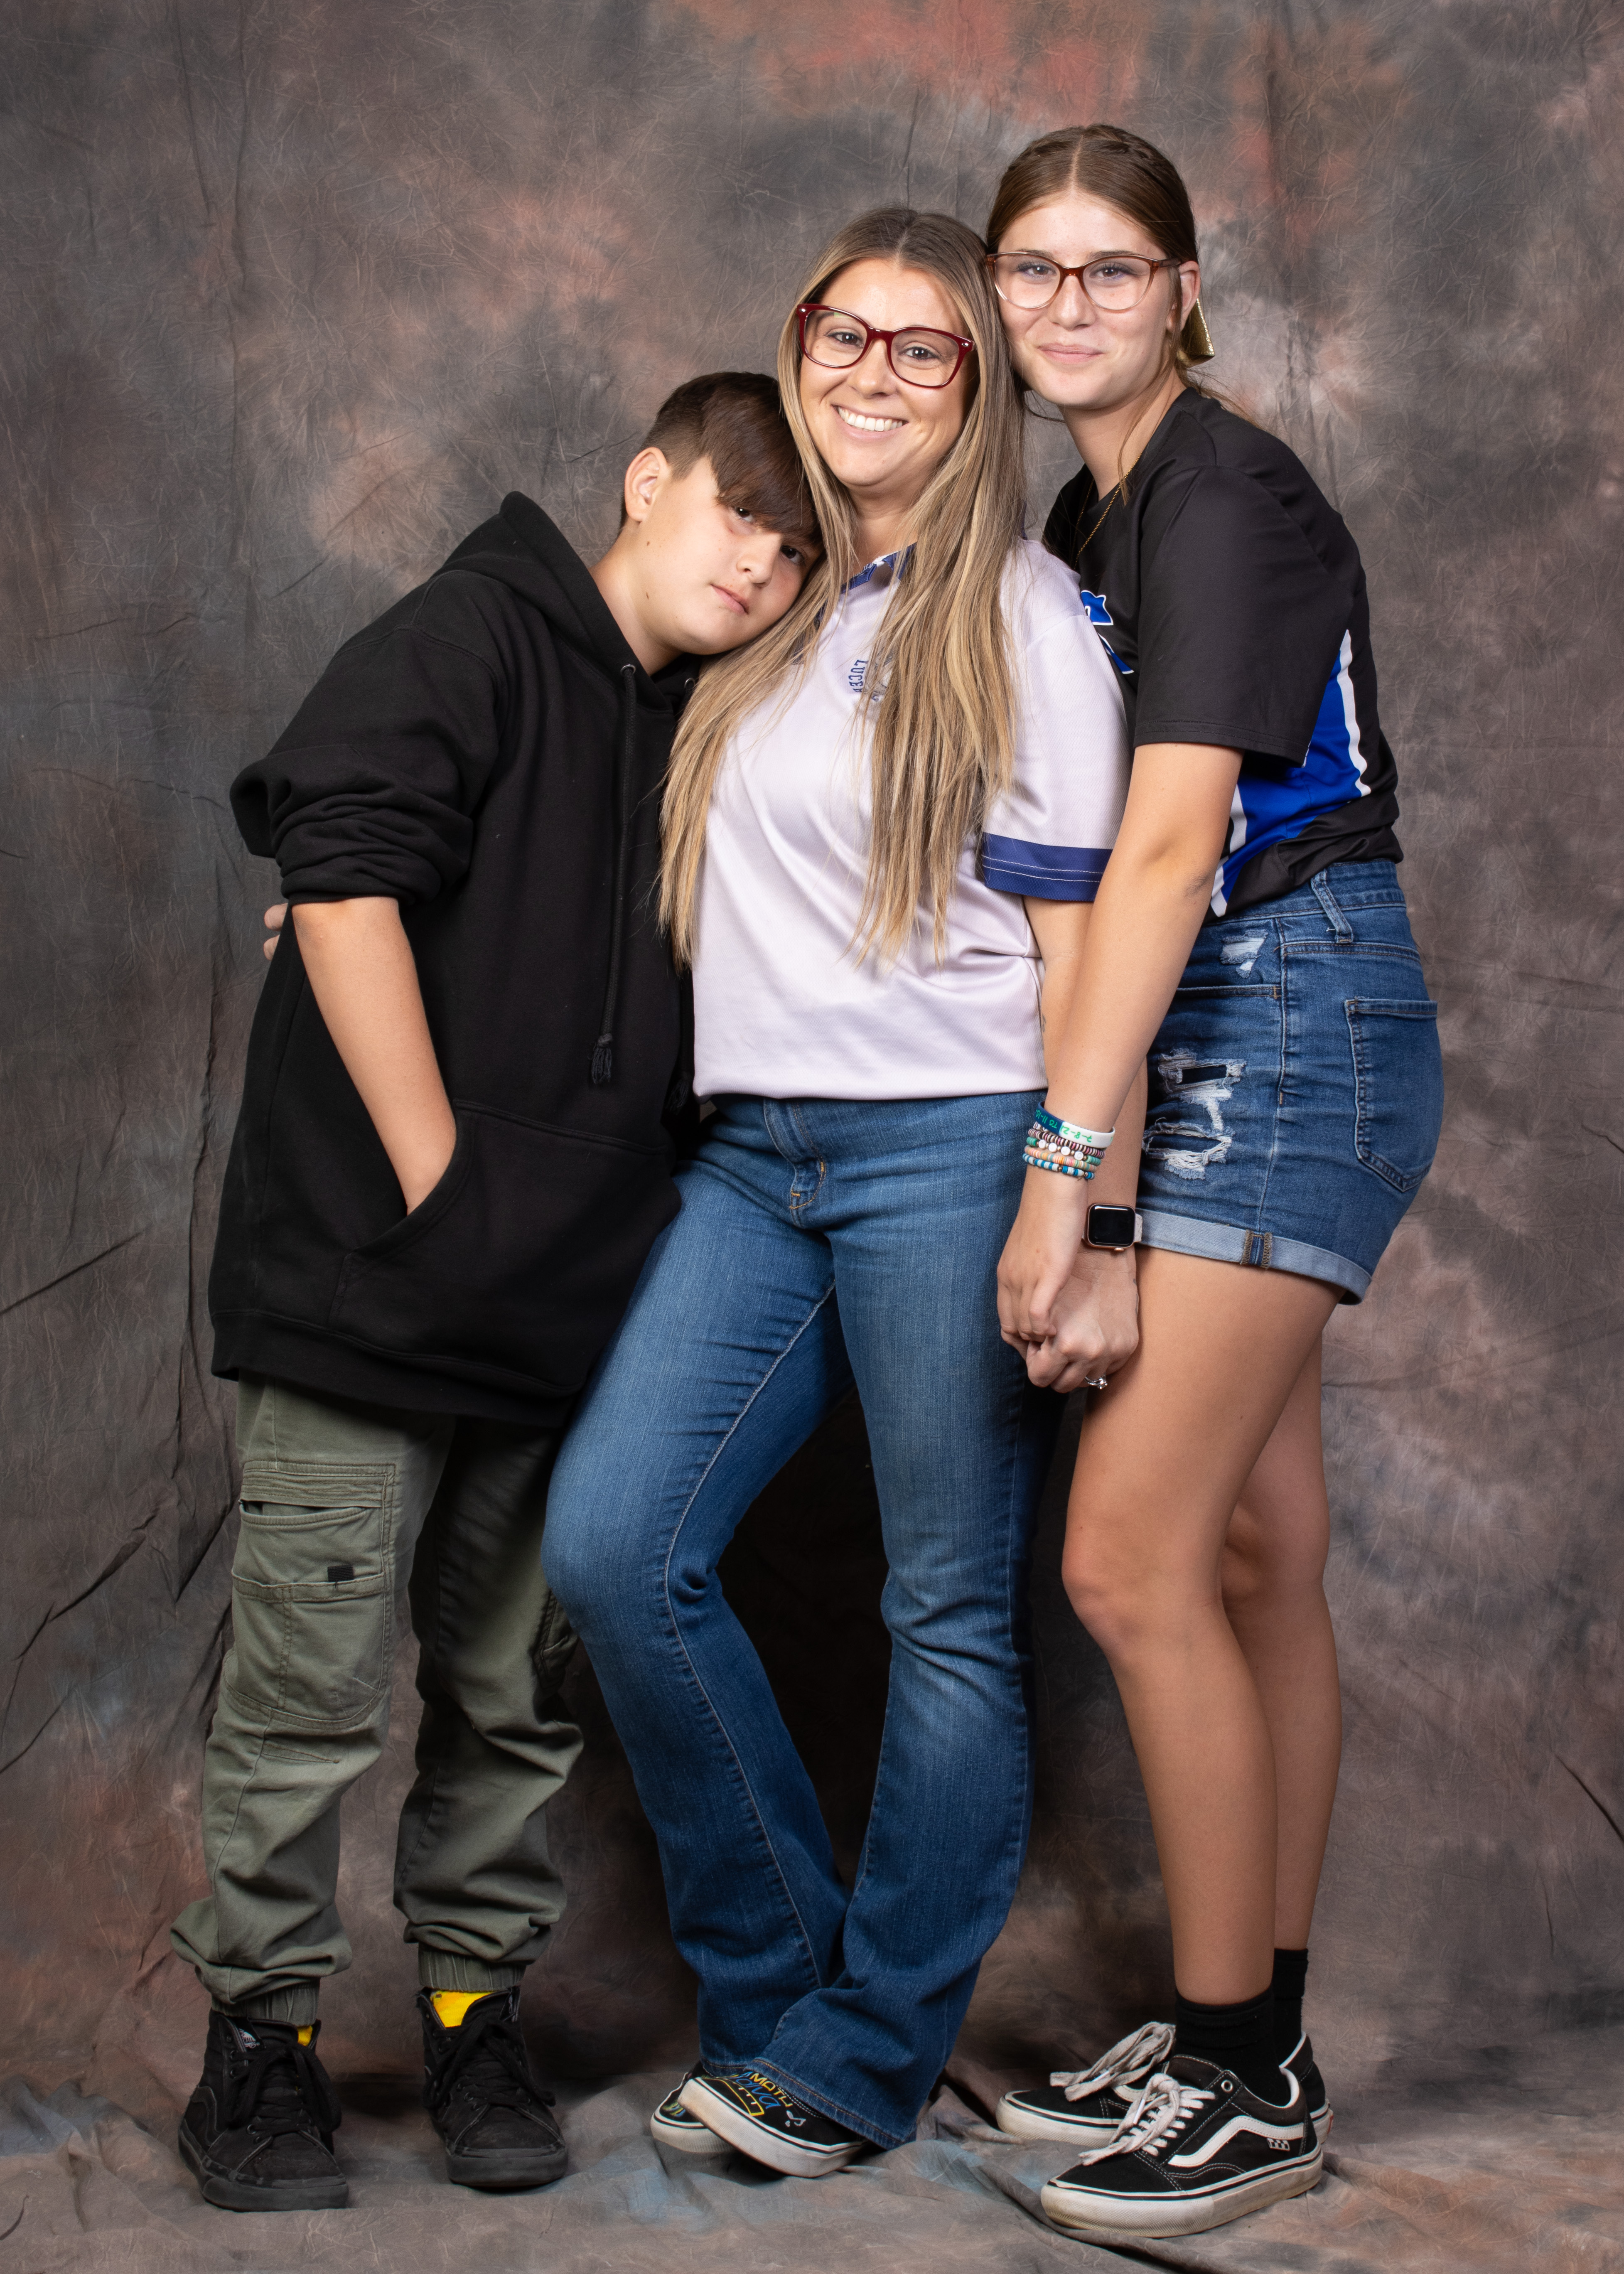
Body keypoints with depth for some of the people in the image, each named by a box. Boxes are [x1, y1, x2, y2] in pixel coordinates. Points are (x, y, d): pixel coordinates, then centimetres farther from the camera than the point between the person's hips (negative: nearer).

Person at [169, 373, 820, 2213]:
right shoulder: (469, 643, -4)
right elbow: (344, 885, -15)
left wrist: (620, 1222, 9)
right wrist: (435, 1174, -15)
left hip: (568, 1306, 6)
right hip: (367, 1279, -6)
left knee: (516, 1683, 12)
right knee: (313, 1679, 0)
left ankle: (473, 2008, 27)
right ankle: (261, 2027, 17)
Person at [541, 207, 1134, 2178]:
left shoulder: (1018, 617, 0)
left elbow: (1078, 940, -5)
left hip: (948, 1148, -6)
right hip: (755, 1149, 6)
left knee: (951, 1614, 1)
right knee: (610, 1541, -5)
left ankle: (864, 2057, 16)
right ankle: (771, 1973, 13)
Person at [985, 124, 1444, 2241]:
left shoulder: (1224, 494, -12)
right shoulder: (1086, 520, 16)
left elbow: (1170, 844, -21)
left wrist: (1062, 1163, -24)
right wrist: (1088, 1135, 8)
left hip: (1294, 1016, -9)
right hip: (1215, 1042, 9)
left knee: (1132, 1559, -11)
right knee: (1256, 1559, 10)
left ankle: (1243, 2083, 1)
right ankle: (1249, 2044, 19)